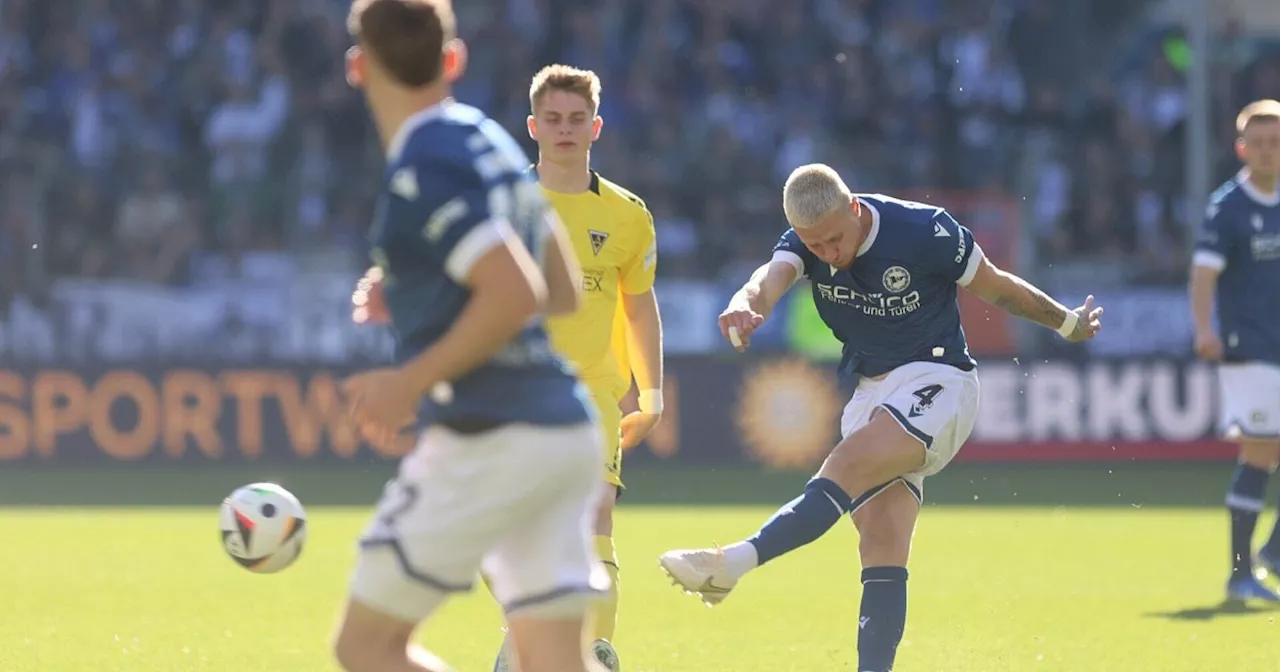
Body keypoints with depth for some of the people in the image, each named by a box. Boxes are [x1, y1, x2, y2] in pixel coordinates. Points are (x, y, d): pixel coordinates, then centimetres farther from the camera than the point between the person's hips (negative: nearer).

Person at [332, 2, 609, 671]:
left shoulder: (422, 171, -12)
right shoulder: (491, 143, 14)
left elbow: (517, 293, -22)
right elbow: (562, 290, 21)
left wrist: (411, 383, -14)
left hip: (486, 444, -8)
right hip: (564, 432, 8)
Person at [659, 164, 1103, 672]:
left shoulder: (925, 230, -15)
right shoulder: (806, 241, -3)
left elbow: (998, 288, 0)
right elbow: (772, 277, -25)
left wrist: (1069, 325, 11)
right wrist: (746, 305, -49)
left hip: (936, 382, -6)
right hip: (869, 393, 6)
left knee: (848, 467, -28)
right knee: (882, 549, -4)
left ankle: (733, 563, -41)